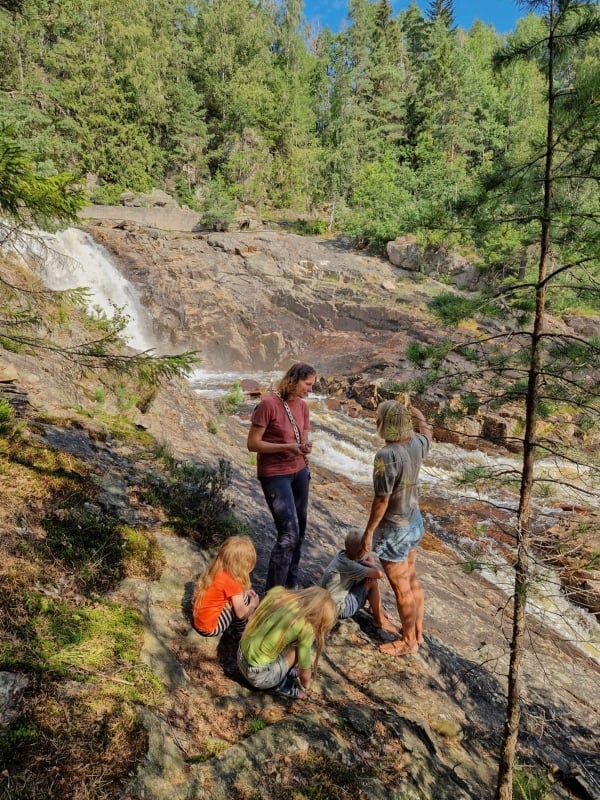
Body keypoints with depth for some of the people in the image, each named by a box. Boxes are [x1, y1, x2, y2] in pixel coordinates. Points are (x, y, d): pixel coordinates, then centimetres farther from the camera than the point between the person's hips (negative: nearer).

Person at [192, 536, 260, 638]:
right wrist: (253, 604, 3)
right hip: (210, 627, -8)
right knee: (244, 598, -5)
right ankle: (239, 632, 13)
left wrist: (243, 591, 13)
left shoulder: (216, 569, -2)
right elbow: (241, 614, -15)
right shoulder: (232, 581, -23)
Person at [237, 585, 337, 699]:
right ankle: (279, 685, 10)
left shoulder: (277, 591, -6)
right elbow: (304, 672, -4)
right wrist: (305, 688, 20)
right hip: (258, 676, -6)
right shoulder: (306, 628, -18)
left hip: (241, 658, 7)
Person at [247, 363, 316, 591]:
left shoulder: (303, 406, 3)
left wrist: (305, 447, -11)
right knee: (289, 533, -10)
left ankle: (291, 583, 34)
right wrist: (287, 447, -25)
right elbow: (252, 444, -17)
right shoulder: (268, 404, -18)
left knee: (299, 529, 15)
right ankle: (272, 593, 7)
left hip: (299, 471, 8)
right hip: (274, 475, -7)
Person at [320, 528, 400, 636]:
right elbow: (379, 574, -32)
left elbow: (370, 558, 10)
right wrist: (366, 564, -13)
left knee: (371, 576, 6)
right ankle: (379, 621, 2)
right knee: (372, 582, -16)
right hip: (338, 608, -9)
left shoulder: (343, 554, -6)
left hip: (339, 596, 9)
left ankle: (375, 607, 19)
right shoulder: (348, 565, -31)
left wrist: (368, 564, -13)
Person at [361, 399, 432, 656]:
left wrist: (368, 532, -12)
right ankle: (418, 631, 41)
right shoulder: (416, 443, -8)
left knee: (401, 589, 10)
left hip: (394, 529, -8)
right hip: (414, 521, 8)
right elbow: (426, 433, 18)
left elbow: (381, 501, -24)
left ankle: (408, 642, 28)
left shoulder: (386, 455, -30)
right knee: (411, 579, 24)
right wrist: (419, 417, 31)